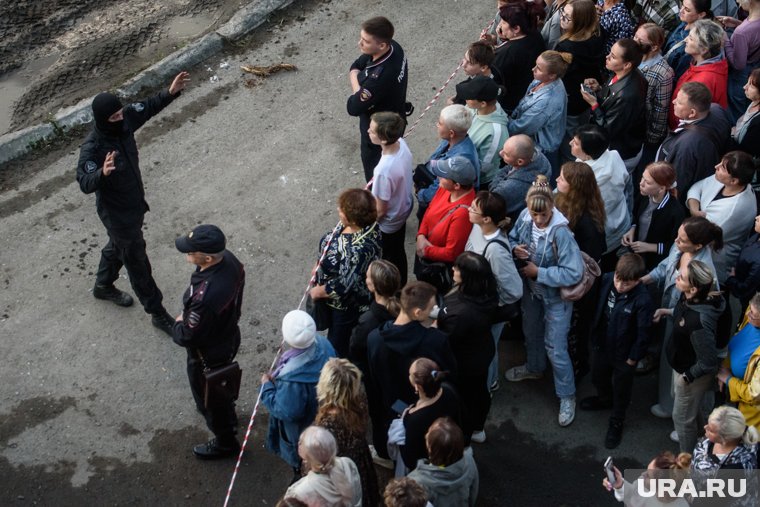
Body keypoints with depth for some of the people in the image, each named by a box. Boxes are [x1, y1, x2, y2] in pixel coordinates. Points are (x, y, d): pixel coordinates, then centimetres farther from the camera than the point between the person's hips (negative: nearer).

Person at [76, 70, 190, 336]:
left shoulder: (124, 120, -14)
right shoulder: (92, 149, -35)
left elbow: (148, 107, 4)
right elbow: (85, 183, -44)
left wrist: (171, 93, -10)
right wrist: (102, 173, -64)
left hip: (135, 203, 8)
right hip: (116, 213, -8)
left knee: (117, 246, 32)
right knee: (138, 263, 9)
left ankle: (103, 286, 59)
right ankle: (157, 313, 26)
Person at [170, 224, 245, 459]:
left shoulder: (204, 297, -45)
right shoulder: (229, 260, -20)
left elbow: (187, 337, -31)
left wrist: (178, 324, -8)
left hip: (207, 355, -7)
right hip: (229, 336, 8)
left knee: (209, 399, 22)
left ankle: (225, 442, 47)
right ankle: (229, 417, 65)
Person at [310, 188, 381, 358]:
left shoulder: (359, 249, -42)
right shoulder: (362, 224, -16)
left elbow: (344, 286, -33)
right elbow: (332, 242, 6)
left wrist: (318, 291, -17)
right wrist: (321, 266, 5)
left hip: (347, 303, -8)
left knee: (338, 345, 17)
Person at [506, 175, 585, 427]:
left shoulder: (561, 233, -34)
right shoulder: (525, 218, -16)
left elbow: (574, 273, -33)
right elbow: (512, 238, 5)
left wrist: (538, 272, -27)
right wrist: (514, 249, -19)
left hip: (556, 296, -7)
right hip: (531, 288, 7)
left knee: (555, 347, 1)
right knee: (531, 331, 29)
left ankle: (567, 396, 22)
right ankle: (534, 368, 58)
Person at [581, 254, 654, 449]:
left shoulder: (642, 301, -34)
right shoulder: (608, 280, -18)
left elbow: (643, 333, -23)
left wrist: (633, 357, -13)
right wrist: (596, 330, 11)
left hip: (624, 353, -6)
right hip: (604, 343, 6)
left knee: (621, 389, 18)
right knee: (598, 375, 31)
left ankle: (617, 422, 43)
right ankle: (604, 399, 62)